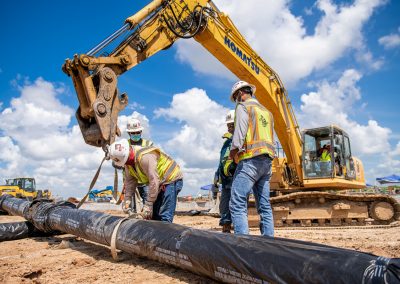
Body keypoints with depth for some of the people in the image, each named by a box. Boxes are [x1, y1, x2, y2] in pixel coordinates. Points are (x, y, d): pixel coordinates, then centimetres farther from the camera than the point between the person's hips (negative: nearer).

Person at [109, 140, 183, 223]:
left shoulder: (145, 157, -31)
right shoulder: (128, 161, -2)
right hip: (160, 184, 9)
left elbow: (154, 181, -33)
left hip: (172, 179, -9)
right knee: (154, 215, 10)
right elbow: (129, 182, 3)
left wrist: (148, 206, -30)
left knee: (164, 217, -16)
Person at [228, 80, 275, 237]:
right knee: (265, 205, 10)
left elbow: (240, 132, -12)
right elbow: (270, 138, 19)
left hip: (250, 160, -8)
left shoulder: (243, 107, 1)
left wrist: (233, 151, -2)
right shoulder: (266, 111, 24)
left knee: (237, 204, -10)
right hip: (267, 161, 8)